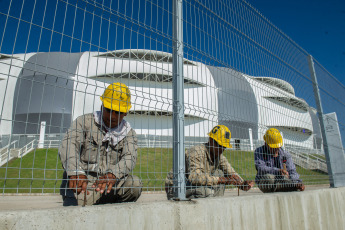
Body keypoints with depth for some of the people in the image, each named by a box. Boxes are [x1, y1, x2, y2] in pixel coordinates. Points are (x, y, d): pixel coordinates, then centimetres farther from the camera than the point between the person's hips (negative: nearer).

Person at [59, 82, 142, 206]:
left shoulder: (129, 133, 9)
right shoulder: (85, 121, 5)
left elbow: (130, 158, -10)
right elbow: (69, 144, -13)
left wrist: (113, 174, -33)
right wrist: (76, 172, -34)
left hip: (110, 185, 3)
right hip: (83, 183, -2)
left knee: (135, 183, -26)